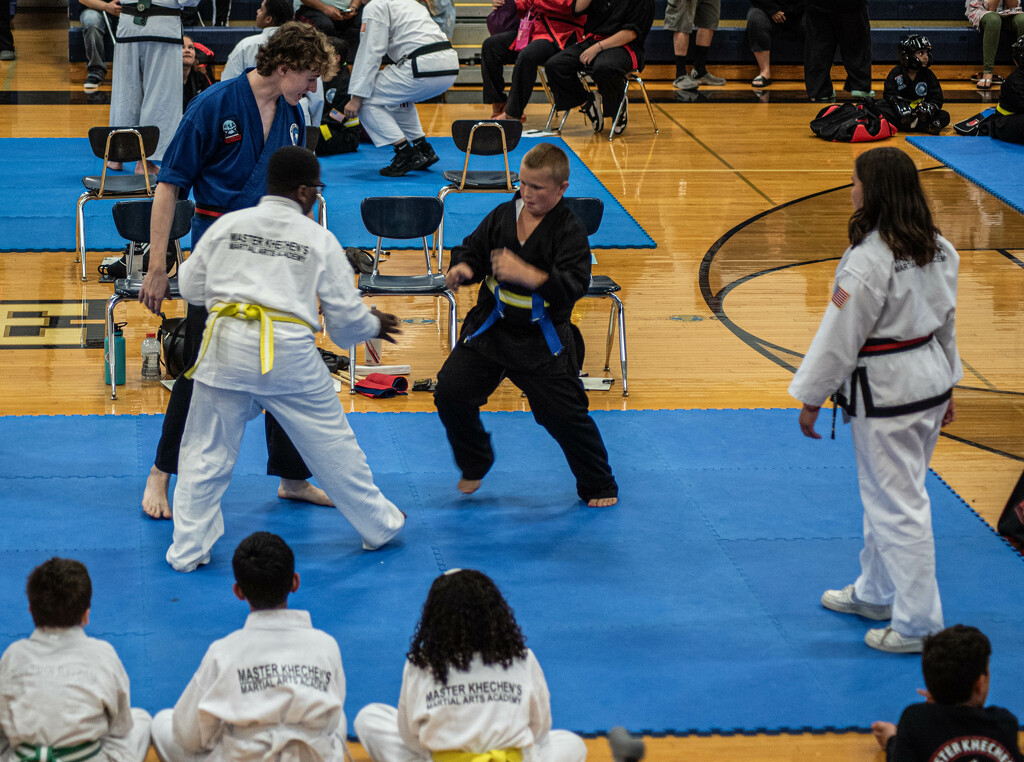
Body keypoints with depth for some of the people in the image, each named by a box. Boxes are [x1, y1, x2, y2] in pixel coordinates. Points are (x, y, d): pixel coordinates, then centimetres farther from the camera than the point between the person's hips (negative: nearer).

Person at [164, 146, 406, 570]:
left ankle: (187, 550, 13)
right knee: (331, 443, 15)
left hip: (225, 347, 1)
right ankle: (379, 525, 31)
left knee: (206, 452, 12)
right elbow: (346, 316, 7)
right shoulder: (320, 241, 3)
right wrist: (372, 326, 29)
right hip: (288, 355, -1)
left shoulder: (226, 225, 6)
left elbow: (191, 286, 15)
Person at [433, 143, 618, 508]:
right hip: (490, 330, 4)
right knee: (450, 392, -3)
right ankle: (474, 465, 24)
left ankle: (599, 487, 23)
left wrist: (528, 274, -41)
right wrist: (463, 266, -14)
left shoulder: (569, 231, -15)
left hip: (541, 344, -4)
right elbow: (474, 248, 10)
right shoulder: (502, 216, 0)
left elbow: (573, 285, -26)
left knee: (566, 415, -1)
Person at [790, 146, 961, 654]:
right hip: (931, 380, 9)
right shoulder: (939, 249, 3)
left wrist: (812, 399, -8)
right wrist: (946, 384, 24)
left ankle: (919, 625, 6)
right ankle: (876, 593, 38)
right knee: (884, 493, 23)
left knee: (897, 504, 0)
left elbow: (840, 336, -18)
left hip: (886, 392, -9)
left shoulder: (869, 260, -23)